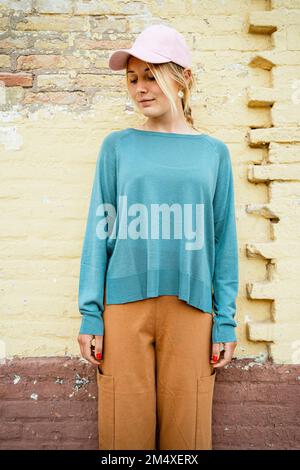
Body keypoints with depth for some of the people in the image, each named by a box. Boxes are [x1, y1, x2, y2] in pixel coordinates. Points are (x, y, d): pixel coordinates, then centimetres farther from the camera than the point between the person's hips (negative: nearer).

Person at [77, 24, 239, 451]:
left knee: (186, 430, 9)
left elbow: (224, 240, 6)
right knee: (125, 429, 7)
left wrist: (226, 319, 3)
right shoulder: (117, 146, 5)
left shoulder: (213, 151, 7)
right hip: (124, 303, 0)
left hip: (191, 307, 1)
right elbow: (100, 230, 3)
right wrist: (90, 313, -1)